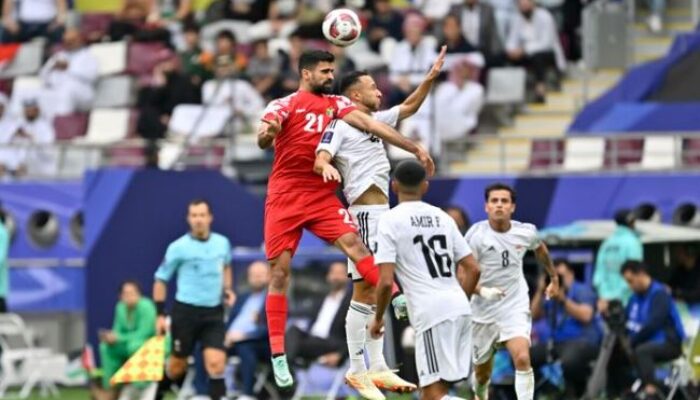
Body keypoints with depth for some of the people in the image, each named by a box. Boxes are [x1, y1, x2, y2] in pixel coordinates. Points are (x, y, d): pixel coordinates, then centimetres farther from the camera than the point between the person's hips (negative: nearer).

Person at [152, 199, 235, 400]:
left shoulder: (222, 243, 3)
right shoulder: (178, 248, -9)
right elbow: (161, 279, -1)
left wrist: (227, 289, 9)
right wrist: (160, 314, -5)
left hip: (214, 313, 2)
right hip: (186, 312, -2)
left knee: (216, 364, -12)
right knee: (177, 366, 8)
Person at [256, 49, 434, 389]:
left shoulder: (336, 104, 10)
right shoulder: (283, 106, -1)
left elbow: (370, 125, 1)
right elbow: (263, 140, -16)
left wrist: (415, 149, -8)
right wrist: (266, 134, -41)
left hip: (322, 195, 3)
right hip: (285, 196, -3)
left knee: (353, 242, -21)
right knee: (280, 271, -3)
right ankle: (277, 355, -1)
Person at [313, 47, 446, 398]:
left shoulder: (374, 120, 19)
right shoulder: (341, 125, -7)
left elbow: (409, 108, 27)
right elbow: (320, 159, -19)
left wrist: (431, 77, 15)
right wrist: (326, 167, -42)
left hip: (381, 211, 10)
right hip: (366, 212, -10)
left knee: (375, 291, 10)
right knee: (365, 291, -10)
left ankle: (377, 368, 14)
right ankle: (357, 370, -9)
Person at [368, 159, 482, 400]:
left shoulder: (390, 220, -2)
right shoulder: (442, 217, 16)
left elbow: (386, 281, -8)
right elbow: (472, 270, 14)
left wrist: (378, 318, 7)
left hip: (431, 312, -7)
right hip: (460, 308, 7)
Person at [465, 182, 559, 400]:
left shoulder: (526, 232, -3)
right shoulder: (476, 234, -14)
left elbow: (540, 248, 22)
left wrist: (554, 278, 33)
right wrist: (482, 291, -34)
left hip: (515, 307, 1)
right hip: (483, 309, -1)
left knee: (522, 358, -24)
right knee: (482, 372, 13)